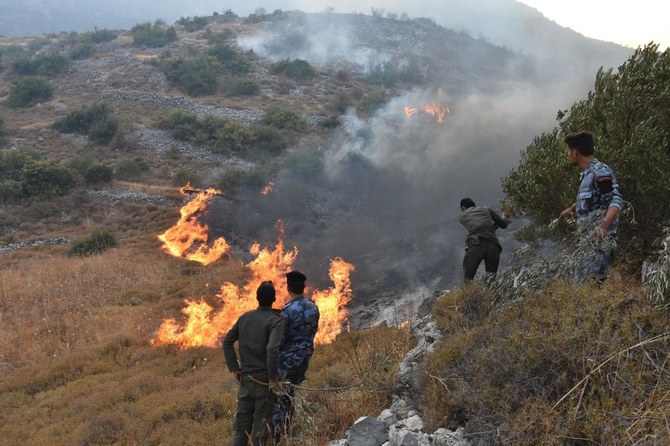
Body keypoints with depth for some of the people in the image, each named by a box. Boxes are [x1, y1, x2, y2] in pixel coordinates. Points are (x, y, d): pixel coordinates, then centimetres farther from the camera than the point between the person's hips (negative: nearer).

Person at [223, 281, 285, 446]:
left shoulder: (245, 317, 6)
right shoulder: (276, 321, -12)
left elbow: (227, 341, 8)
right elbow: (272, 349, -26)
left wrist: (234, 368, 9)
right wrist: (273, 377, -16)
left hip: (245, 379, 5)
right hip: (264, 382, -5)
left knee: (242, 427, 13)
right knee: (261, 429, 4)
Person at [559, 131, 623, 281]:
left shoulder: (600, 171, -16)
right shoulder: (587, 173, 13)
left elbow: (616, 202, -26)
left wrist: (603, 226, -41)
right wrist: (570, 209, 44)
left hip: (600, 240, -10)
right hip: (588, 240, 10)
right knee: (580, 280, 13)